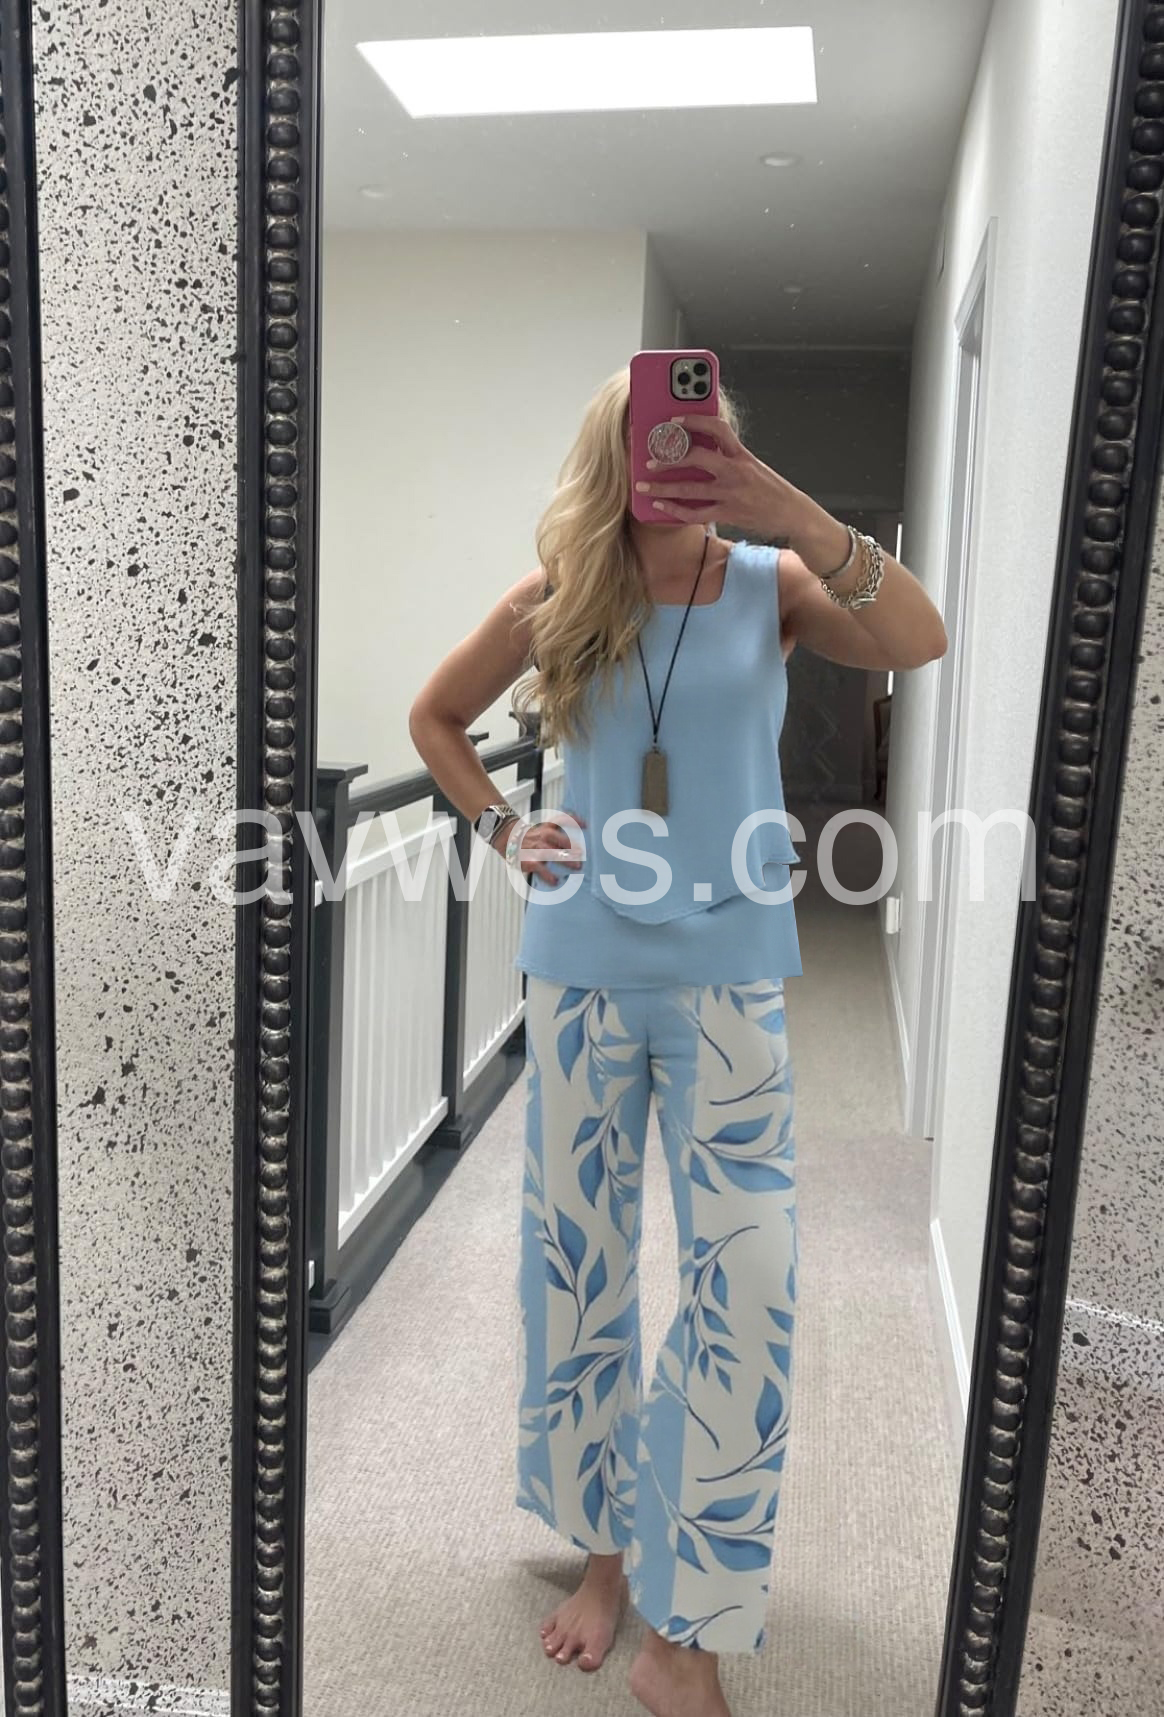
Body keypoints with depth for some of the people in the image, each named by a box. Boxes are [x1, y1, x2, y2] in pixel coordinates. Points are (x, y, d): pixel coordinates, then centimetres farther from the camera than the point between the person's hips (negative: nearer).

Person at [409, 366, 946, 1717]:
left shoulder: (771, 584, -1)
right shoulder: (557, 596, 3)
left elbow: (918, 643, -20)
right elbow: (433, 716, 16)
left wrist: (794, 515, -31)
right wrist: (501, 830, 3)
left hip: (729, 975, -1)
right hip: (582, 970, 2)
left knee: (746, 1281, -4)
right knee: (575, 1261, 11)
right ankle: (607, 1547, 35)